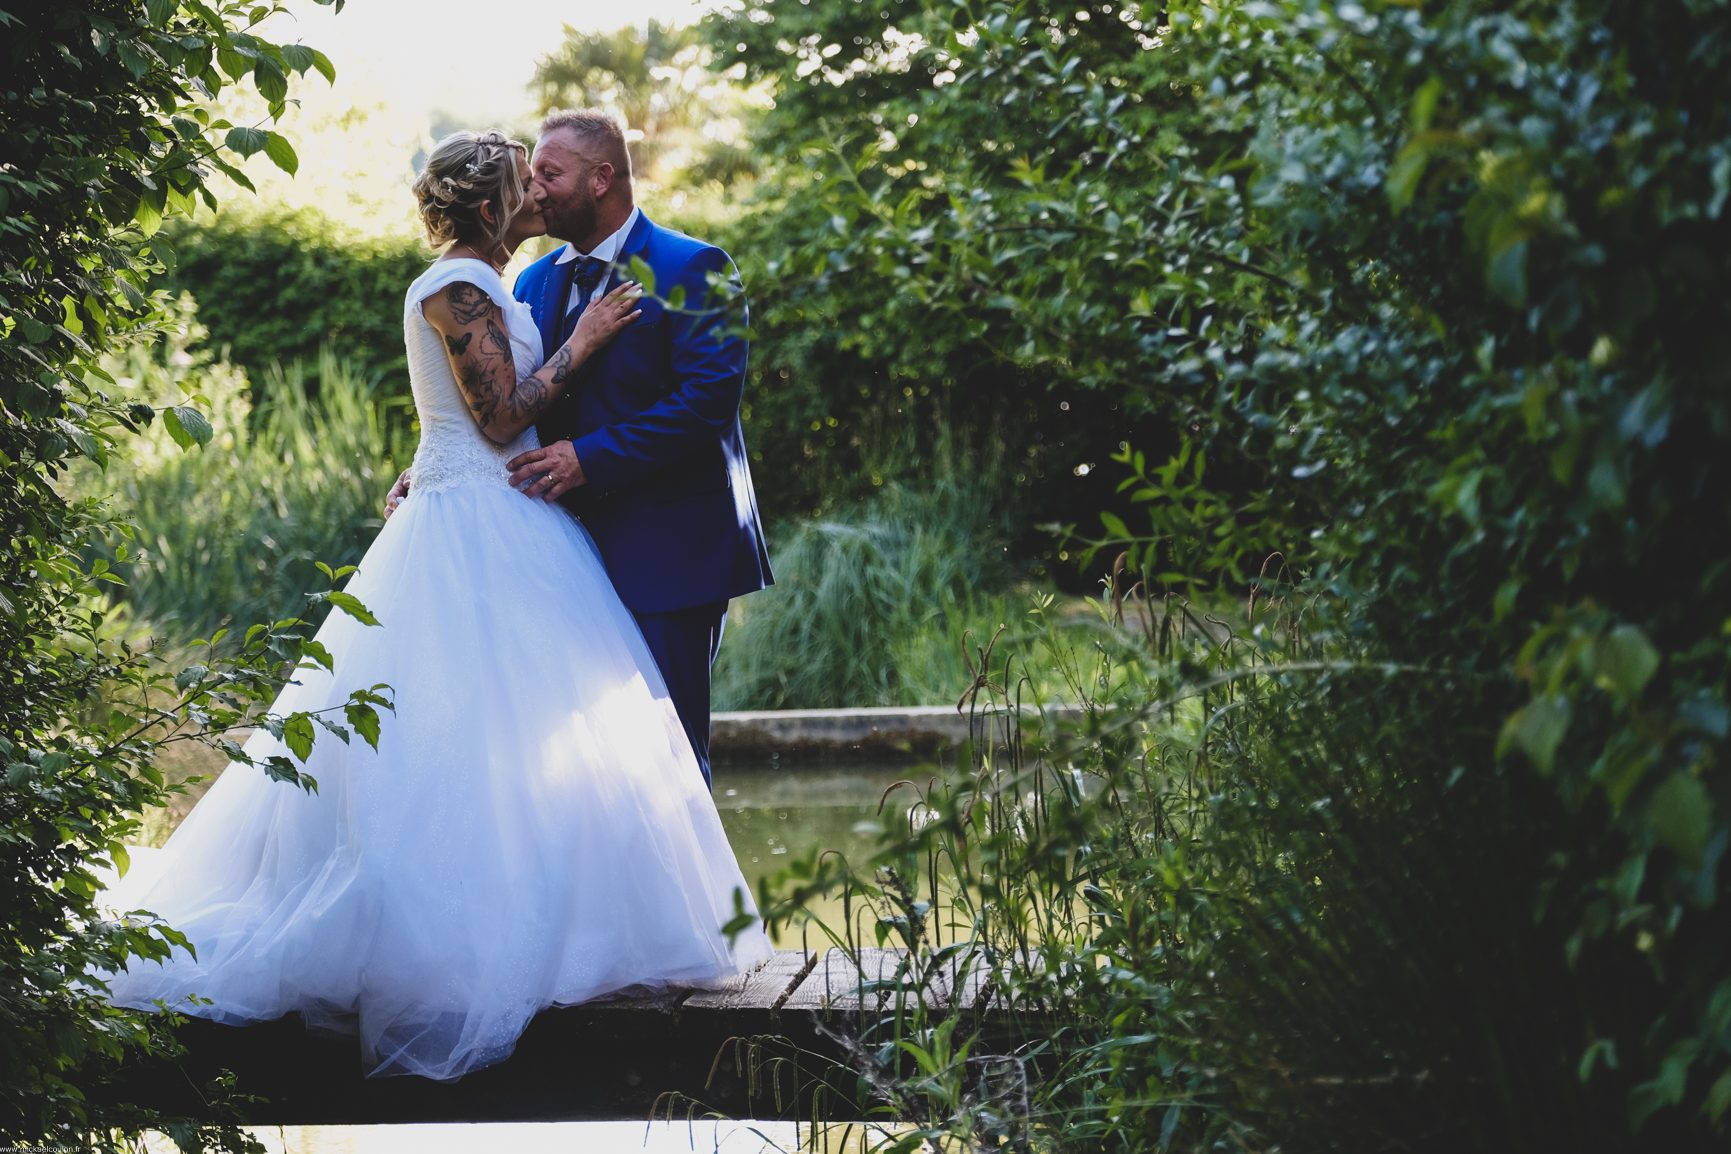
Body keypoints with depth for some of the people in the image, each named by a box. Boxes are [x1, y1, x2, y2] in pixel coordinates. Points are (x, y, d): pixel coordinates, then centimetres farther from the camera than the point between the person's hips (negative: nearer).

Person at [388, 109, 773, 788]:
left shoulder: (693, 271, -8)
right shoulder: (535, 282, 14)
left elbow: (708, 401, -18)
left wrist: (590, 458, -22)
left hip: (666, 553, -7)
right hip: (575, 549, 7)